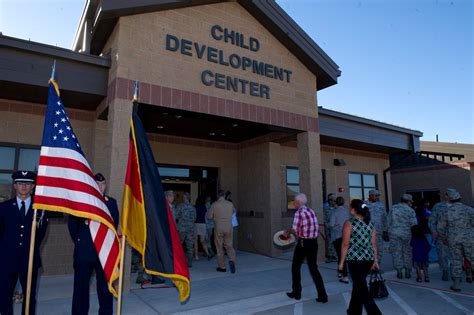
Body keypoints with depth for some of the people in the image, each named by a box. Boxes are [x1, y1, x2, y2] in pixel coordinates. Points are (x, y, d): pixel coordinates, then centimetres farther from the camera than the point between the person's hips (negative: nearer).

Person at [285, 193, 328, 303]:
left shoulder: (299, 212, -15)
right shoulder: (311, 211, 8)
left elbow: (295, 230, -19)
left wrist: (288, 231, 2)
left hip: (303, 243, -6)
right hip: (314, 242, 7)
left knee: (295, 267, 13)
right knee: (313, 268, 14)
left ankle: (296, 293, 24)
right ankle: (322, 295, 10)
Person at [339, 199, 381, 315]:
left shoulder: (349, 223, -10)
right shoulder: (370, 224, 5)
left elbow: (345, 244, -11)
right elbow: (374, 244, 7)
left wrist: (341, 261, -4)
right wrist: (375, 260, 14)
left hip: (355, 260, -7)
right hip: (368, 259, 7)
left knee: (362, 289, 1)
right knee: (358, 285, 21)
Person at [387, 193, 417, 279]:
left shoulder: (393, 208, 1)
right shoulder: (410, 211, -5)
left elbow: (388, 221, 1)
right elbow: (414, 224, -8)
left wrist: (389, 231, 10)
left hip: (394, 234, 1)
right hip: (406, 234, -1)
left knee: (396, 252, 6)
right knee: (407, 253, 11)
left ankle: (399, 272, 8)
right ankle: (407, 272, 16)